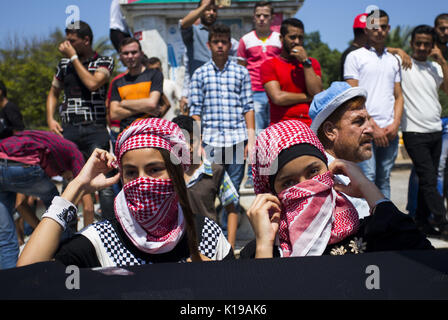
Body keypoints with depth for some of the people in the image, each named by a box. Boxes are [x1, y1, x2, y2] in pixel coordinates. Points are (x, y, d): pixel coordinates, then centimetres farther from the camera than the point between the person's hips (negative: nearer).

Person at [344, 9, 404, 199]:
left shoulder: (393, 60, 19)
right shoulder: (355, 57, 3)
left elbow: (398, 96, 18)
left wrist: (395, 124, 0)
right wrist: (373, 126, -10)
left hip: (390, 132, 5)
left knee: (384, 180, 8)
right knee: (367, 178, -11)